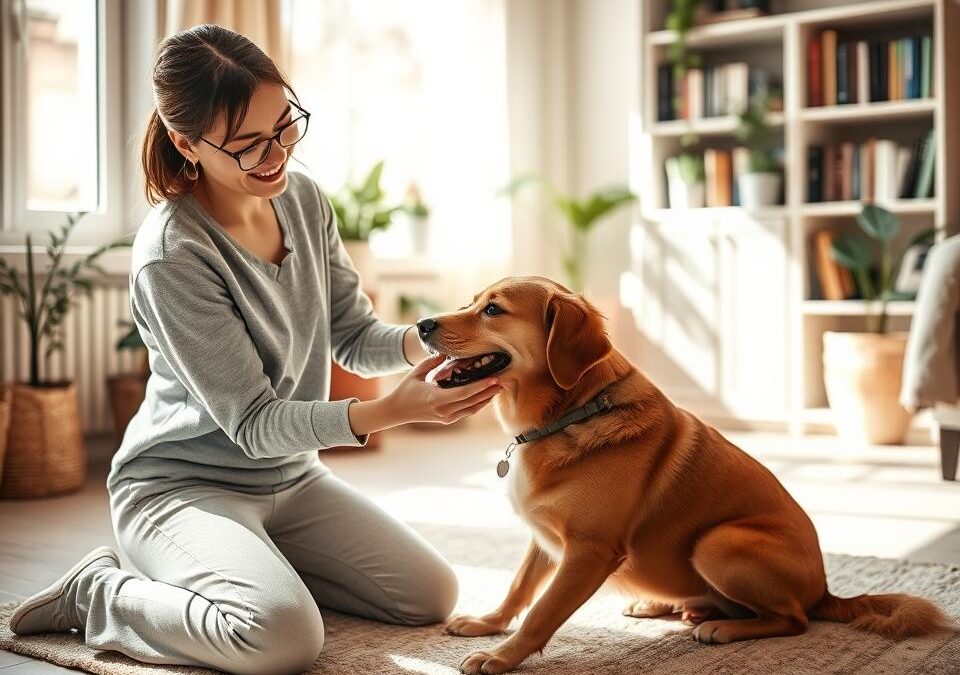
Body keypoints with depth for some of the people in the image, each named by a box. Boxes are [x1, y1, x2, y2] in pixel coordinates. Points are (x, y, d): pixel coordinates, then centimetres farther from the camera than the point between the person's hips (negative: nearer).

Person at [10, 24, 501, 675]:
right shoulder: (172, 257, -26)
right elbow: (254, 423, -23)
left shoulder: (304, 198, -4)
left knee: (433, 595, 3)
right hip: (183, 486, -7)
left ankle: (259, 563, 18)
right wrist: (388, 412, -35)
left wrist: (421, 341, -21)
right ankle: (96, 594, -5)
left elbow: (353, 335, 2)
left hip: (292, 477, 8)